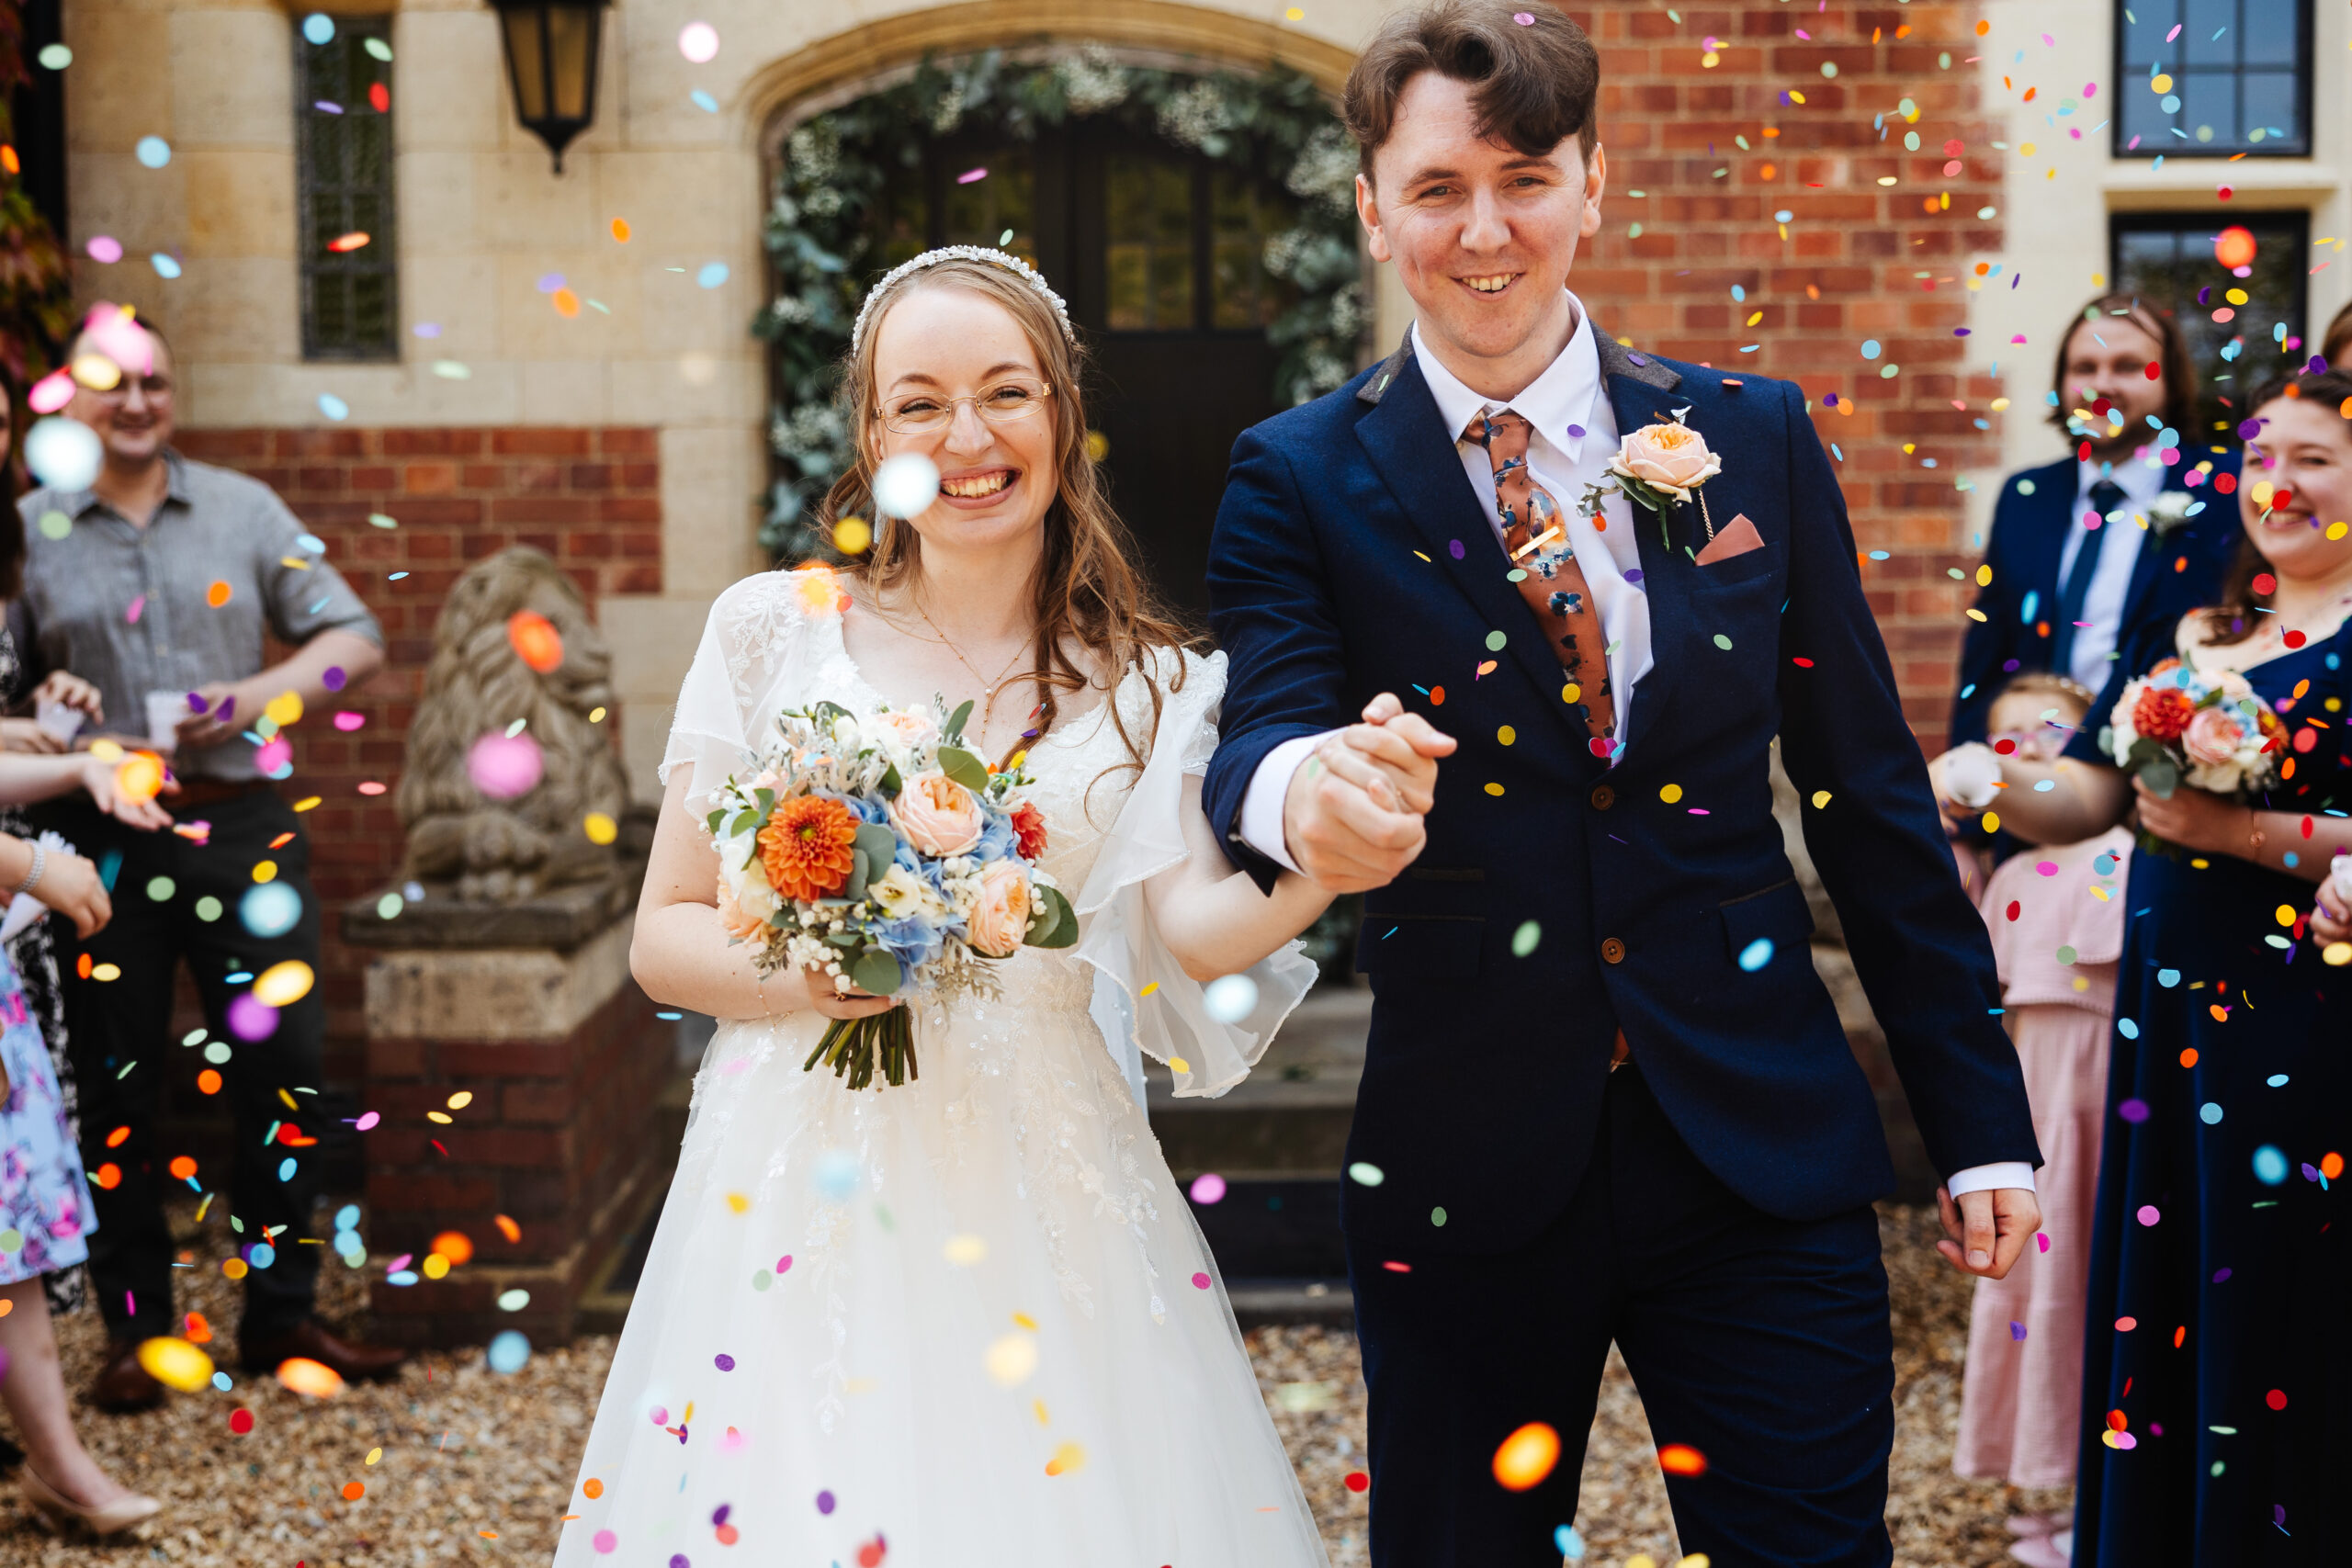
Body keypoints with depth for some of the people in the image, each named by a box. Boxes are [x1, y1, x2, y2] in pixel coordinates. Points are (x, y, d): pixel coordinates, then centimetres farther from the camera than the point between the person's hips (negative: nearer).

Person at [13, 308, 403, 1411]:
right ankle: (134, 1329, 16)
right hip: (101, 841, -1)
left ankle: (282, 1312, 15)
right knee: (116, 1087, 5)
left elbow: (355, 636, 7)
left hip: (242, 824, 1)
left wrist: (263, 694, -9)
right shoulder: (30, 532, 4)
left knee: (283, 1066, 2)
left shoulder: (242, 510, 7)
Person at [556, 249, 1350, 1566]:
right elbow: (665, 936, 4)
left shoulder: (1145, 685, 5)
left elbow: (1189, 924, -11)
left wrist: (1317, 868, -32)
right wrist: (799, 974, -16)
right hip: (801, 1174, -1)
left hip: (1045, 1194, 1)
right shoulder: (775, 630, 1)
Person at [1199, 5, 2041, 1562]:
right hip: (1468, 1167, -1)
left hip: (1761, 1145, 1)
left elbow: (1870, 791, 7)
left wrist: (1979, 1117, 7)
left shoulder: (1753, 441, 5)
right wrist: (1303, 795, -41)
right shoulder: (1304, 479, 0)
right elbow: (1260, 725, -15)